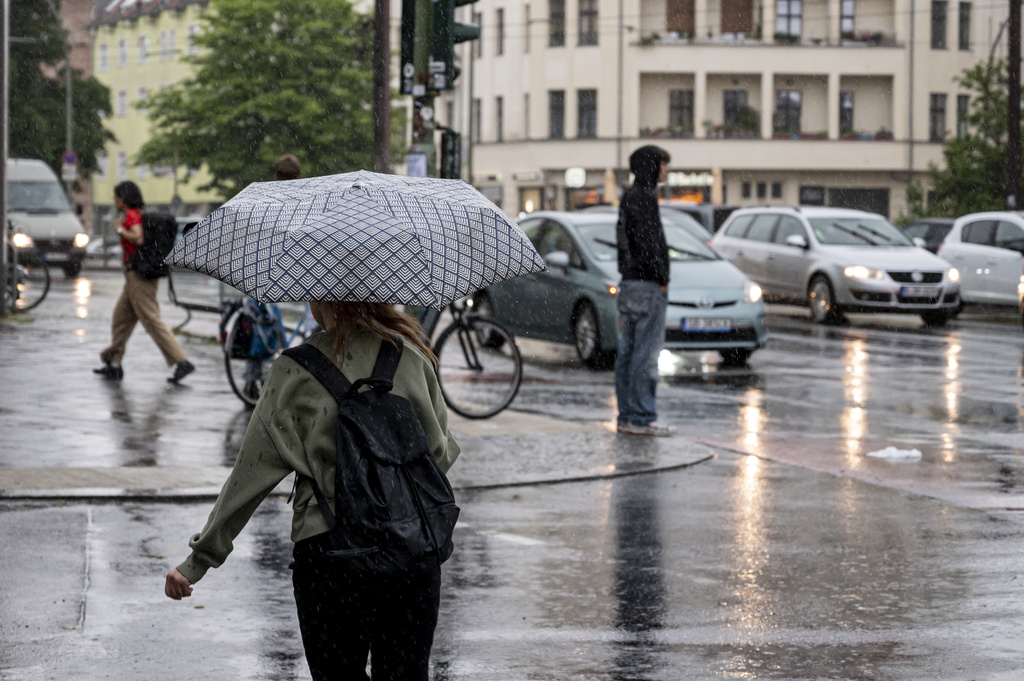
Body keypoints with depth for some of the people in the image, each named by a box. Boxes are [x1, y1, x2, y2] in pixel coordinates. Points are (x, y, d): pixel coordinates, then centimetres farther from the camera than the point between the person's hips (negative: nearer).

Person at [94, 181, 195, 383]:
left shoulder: (132, 215, -11)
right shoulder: (142, 215, 16)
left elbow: (138, 238, -25)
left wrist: (120, 229, -13)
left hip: (137, 275, -10)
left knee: (152, 322, -11)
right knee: (121, 319, 16)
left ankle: (181, 362, -16)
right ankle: (113, 364, 20)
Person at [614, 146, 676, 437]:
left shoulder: (628, 197, 17)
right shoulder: (644, 197, -14)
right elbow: (647, 243, -20)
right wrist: (662, 278, -12)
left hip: (630, 282, 10)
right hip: (647, 285, -10)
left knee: (628, 353, 10)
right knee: (646, 354, -8)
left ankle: (627, 417, 13)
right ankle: (642, 419, -8)